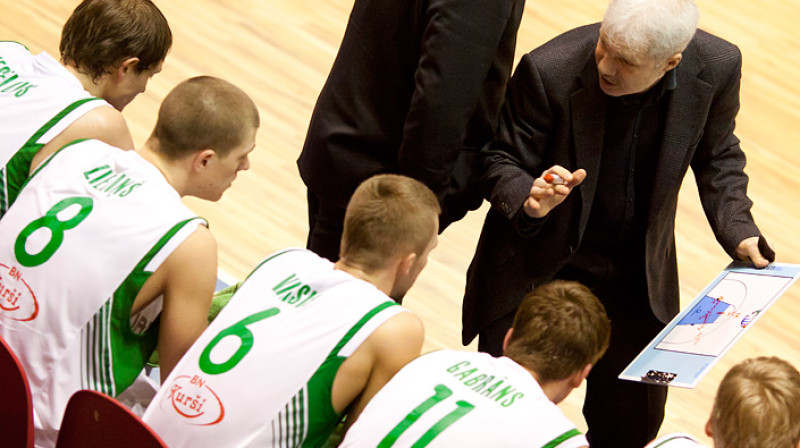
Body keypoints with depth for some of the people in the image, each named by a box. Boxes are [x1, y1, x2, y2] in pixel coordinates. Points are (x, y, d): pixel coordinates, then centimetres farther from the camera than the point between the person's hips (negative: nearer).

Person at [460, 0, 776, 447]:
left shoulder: (717, 66, -18)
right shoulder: (550, 70, -28)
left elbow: (716, 157, 2)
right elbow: (501, 162, -15)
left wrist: (738, 229, -12)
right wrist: (530, 199, -37)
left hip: (637, 273, 3)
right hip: (539, 264, -3)